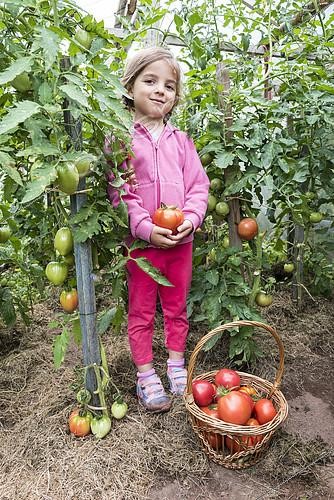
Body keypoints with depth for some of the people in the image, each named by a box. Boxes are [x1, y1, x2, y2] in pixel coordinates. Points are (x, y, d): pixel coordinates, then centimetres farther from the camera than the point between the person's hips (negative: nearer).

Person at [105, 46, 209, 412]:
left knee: (177, 307, 17)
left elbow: (198, 184, 5)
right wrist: (146, 228, -20)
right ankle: (145, 375, 27)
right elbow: (119, 193, -10)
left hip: (181, 241, 4)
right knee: (141, 312, 10)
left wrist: (191, 218, -12)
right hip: (141, 241, -3)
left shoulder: (179, 140, 8)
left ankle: (176, 365, 37)